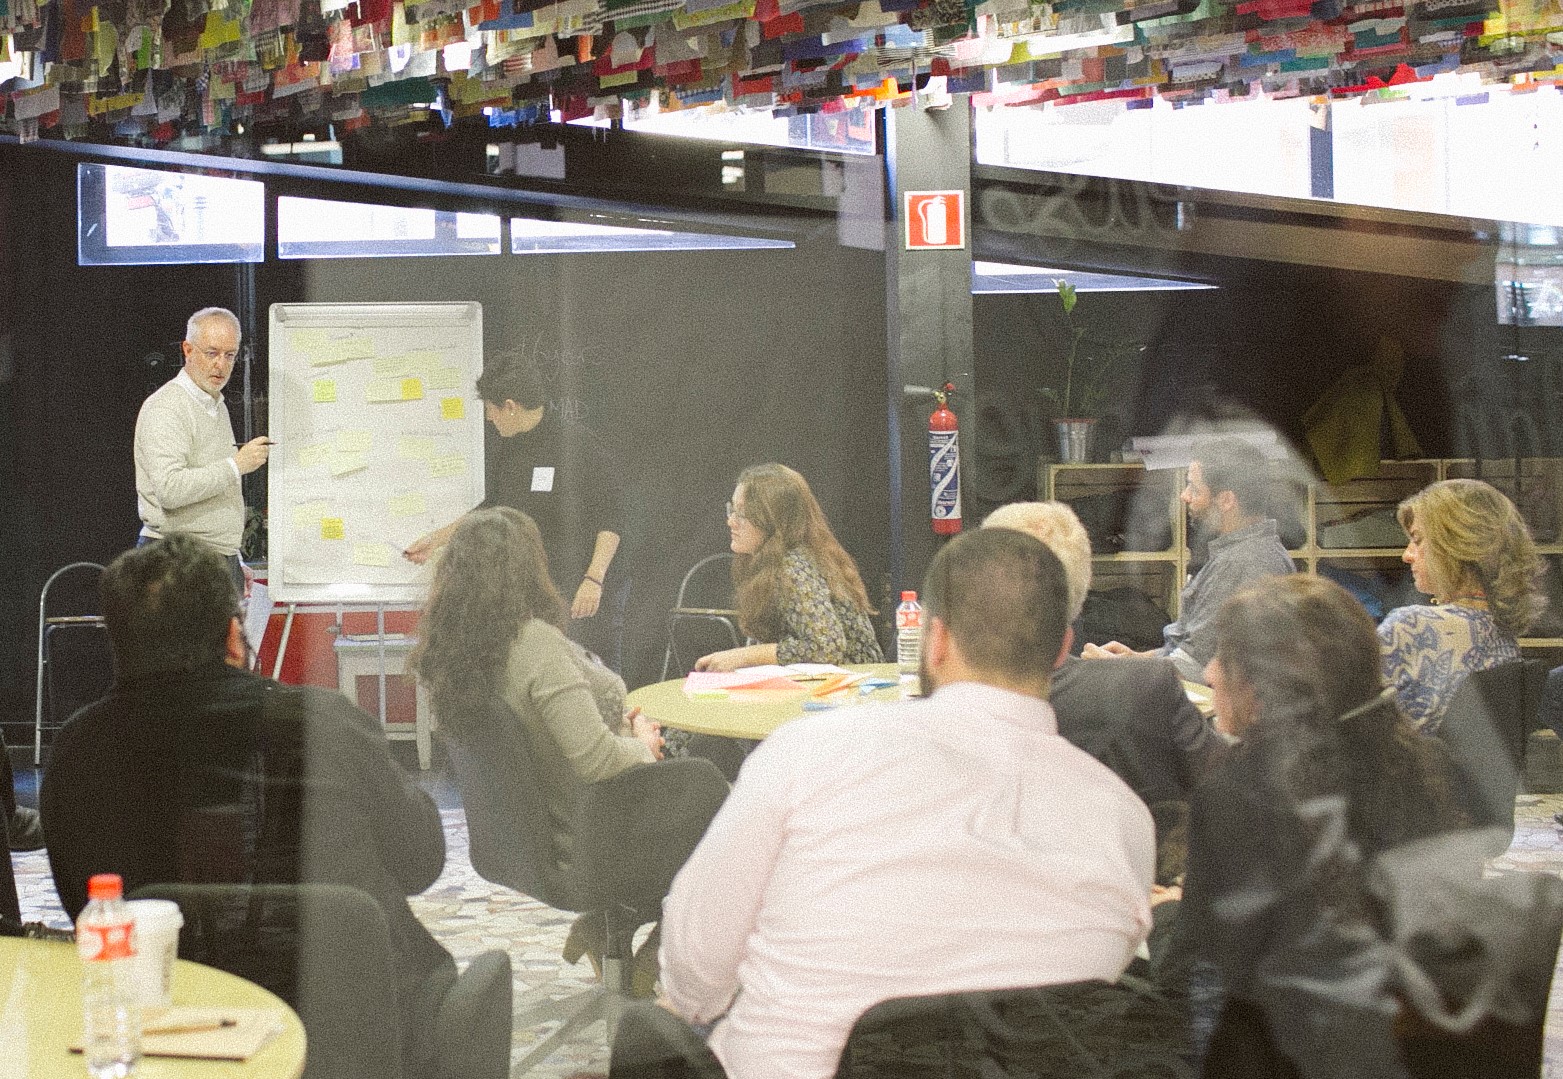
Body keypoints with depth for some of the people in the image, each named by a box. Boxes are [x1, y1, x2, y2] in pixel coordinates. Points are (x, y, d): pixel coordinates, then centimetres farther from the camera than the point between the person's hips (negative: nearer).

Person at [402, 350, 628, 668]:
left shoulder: (580, 446, -11)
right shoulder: (500, 449, 12)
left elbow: (611, 519, -11)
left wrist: (594, 580, -20)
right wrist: (437, 539, 28)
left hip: (581, 594, -6)